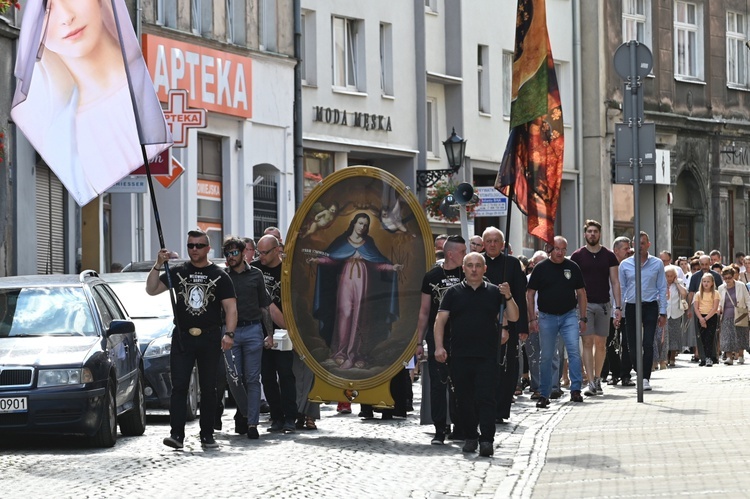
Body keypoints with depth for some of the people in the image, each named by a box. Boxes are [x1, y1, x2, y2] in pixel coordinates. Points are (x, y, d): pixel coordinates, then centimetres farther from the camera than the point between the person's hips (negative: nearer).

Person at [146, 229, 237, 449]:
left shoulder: (219, 276, 5)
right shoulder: (177, 272, 9)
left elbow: (231, 308, 0)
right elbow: (151, 290, 4)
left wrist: (229, 334, -14)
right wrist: (158, 265, -9)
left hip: (210, 339, 0)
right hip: (182, 338, 1)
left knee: (209, 388, 6)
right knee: (179, 386, -7)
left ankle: (207, 435, 13)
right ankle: (177, 433, -10)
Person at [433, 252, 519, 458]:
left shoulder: (494, 292, 10)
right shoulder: (454, 293, 10)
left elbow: (513, 317, 7)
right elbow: (440, 320, 5)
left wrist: (508, 297, -11)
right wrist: (439, 346, -7)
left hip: (487, 356, -1)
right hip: (460, 355, 1)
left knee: (486, 398, -9)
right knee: (464, 399, 6)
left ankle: (487, 439, -13)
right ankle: (471, 436, 19)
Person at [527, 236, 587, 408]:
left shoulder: (572, 267, 5)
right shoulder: (540, 268, 0)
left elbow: (581, 293, 11)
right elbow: (530, 294, 2)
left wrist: (582, 318, 5)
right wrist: (532, 319, -4)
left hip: (569, 316, 1)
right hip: (547, 317, -1)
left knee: (574, 350, -14)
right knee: (546, 357, 4)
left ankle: (575, 390, -11)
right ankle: (544, 395, 12)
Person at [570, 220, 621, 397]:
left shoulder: (608, 256, 7)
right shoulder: (577, 256, 3)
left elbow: (615, 282, 7)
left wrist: (618, 306, -1)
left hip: (604, 304, 2)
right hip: (585, 304, -2)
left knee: (601, 344, 5)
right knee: (587, 342, -9)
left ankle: (597, 380, 15)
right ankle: (591, 382, -12)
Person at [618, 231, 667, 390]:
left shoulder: (657, 264, 5)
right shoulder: (625, 265, 7)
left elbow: (662, 288, 6)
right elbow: (620, 289, 10)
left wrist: (663, 312, 2)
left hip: (650, 307, -2)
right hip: (631, 307, 2)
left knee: (648, 344, -12)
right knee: (633, 346, 3)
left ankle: (646, 378, -7)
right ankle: (641, 375, 19)